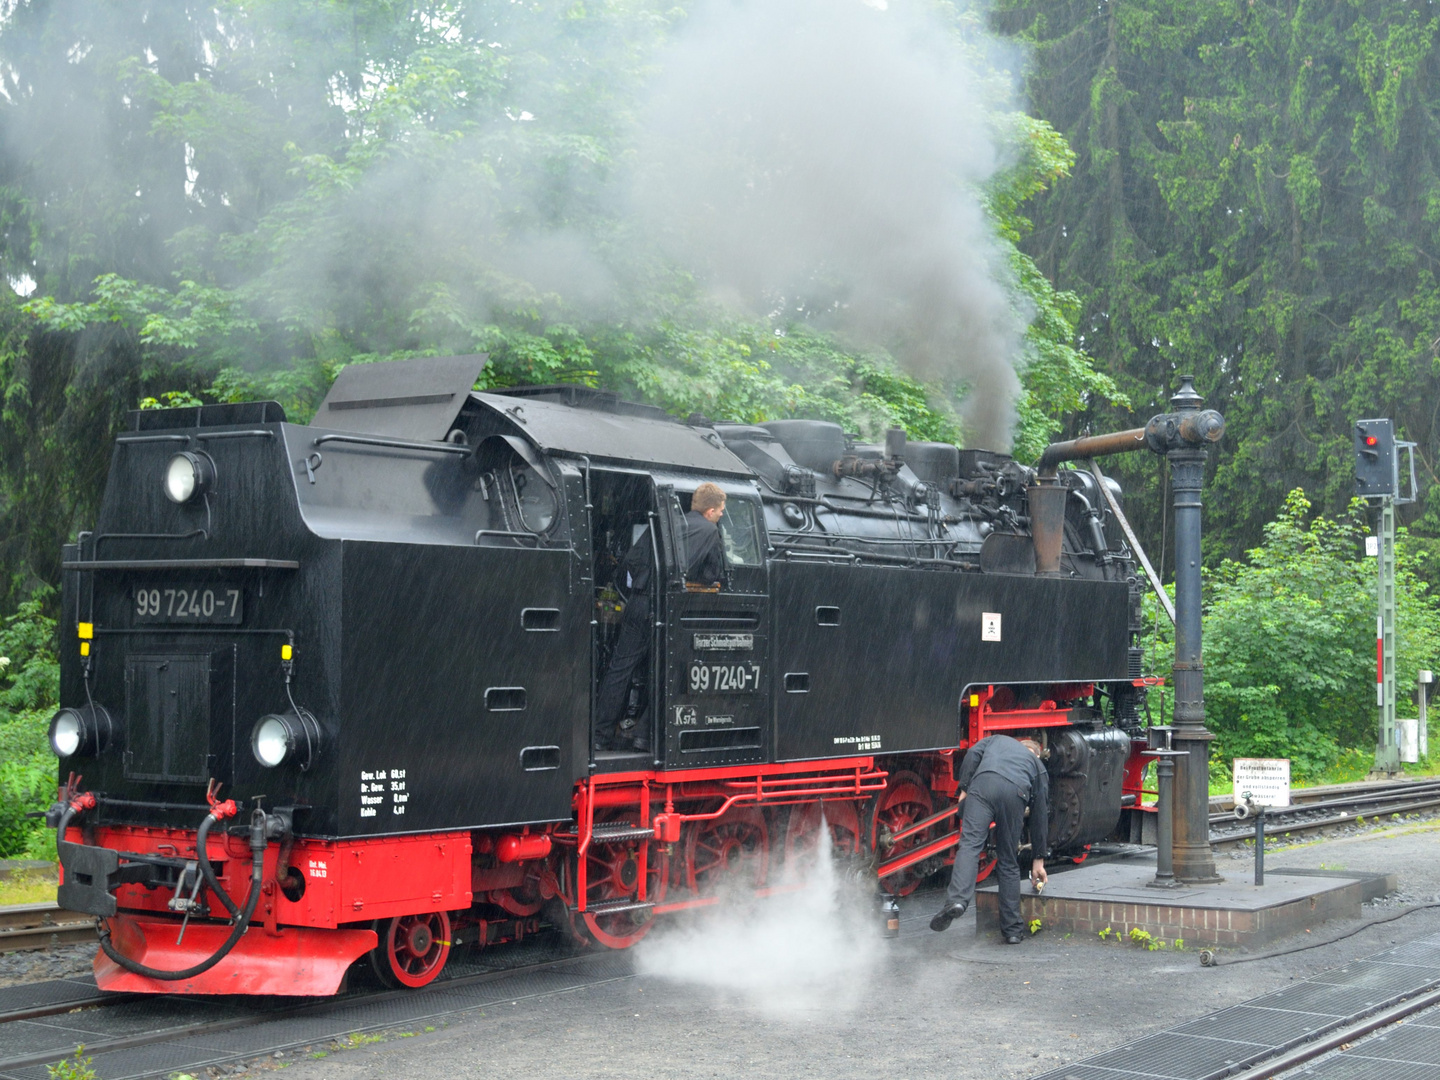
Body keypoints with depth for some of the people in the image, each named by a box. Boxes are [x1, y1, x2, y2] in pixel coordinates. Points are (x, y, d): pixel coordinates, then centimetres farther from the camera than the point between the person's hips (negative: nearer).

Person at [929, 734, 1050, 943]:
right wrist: (1038, 860, 38)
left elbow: (973, 754, 15)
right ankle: (1012, 930, 14)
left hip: (983, 784, -1)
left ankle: (957, 900, -36)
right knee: (1009, 863, 12)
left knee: (970, 844, -12)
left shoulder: (997, 740, 39)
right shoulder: (1038, 766, 37)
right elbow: (1040, 816, 35)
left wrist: (964, 788, 11)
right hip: (1015, 792, 1)